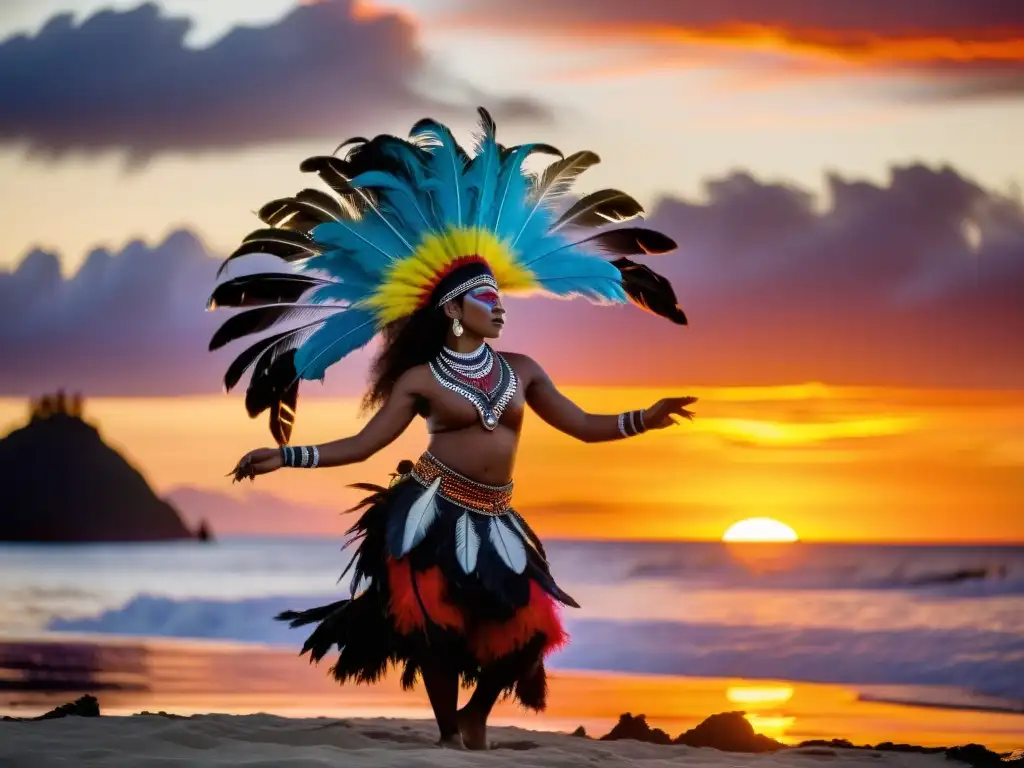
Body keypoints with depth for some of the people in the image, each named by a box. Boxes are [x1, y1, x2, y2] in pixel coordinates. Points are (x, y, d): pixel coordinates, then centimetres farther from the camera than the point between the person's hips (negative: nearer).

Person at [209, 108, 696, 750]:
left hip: (493, 521, 4)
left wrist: (646, 419, -1)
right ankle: (450, 732, 14)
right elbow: (364, 444, -1)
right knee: (436, 629, -5)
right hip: (431, 514, -4)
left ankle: (477, 715, 26)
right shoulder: (420, 378, -2)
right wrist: (285, 456, -9)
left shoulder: (521, 371, 9)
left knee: (520, 629, -2)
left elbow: (583, 425, 12)